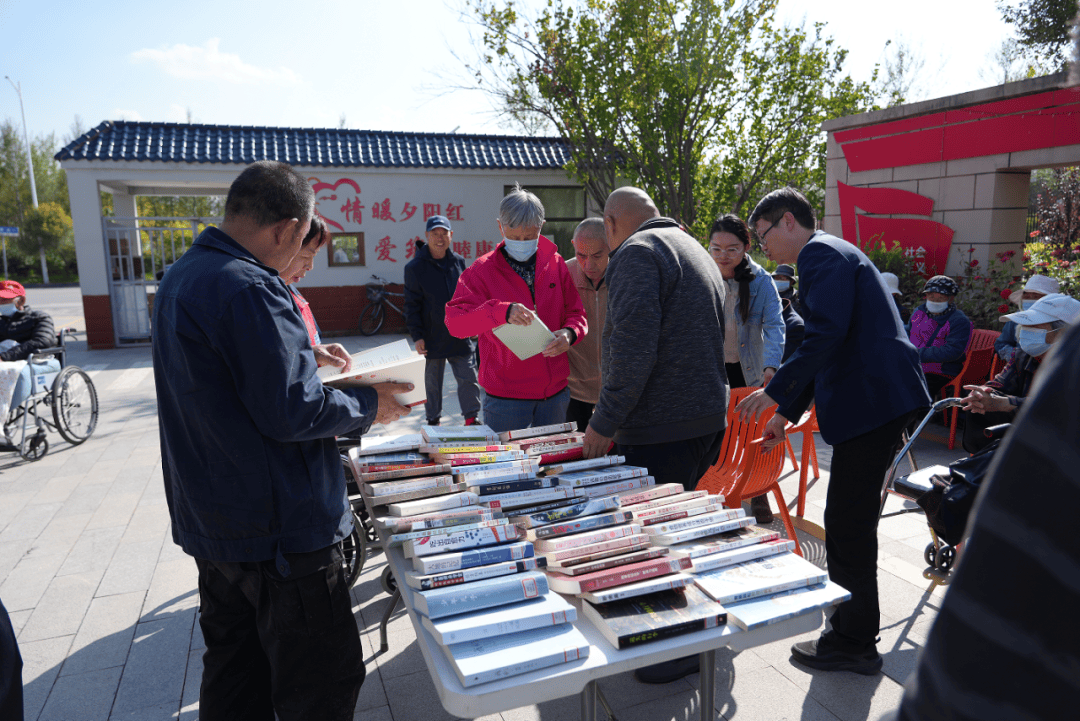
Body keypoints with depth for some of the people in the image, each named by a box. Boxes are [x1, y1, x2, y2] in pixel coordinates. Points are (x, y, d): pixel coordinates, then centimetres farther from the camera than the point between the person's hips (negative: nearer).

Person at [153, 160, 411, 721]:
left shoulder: (179, 279, 10)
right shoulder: (252, 289, -22)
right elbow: (290, 413, -24)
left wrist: (304, 353, 18)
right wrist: (369, 404, -10)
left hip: (210, 522, 10)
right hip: (278, 528, -10)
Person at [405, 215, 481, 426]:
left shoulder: (458, 262, 7)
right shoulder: (415, 267, -4)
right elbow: (412, 305, -4)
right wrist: (416, 336, -10)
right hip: (432, 337, -2)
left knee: (468, 378, 3)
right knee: (433, 382, 9)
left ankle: (471, 418, 14)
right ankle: (433, 420, 24)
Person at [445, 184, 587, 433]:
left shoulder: (555, 264, 5)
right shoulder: (482, 270, -5)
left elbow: (576, 314, 10)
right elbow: (454, 322, -16)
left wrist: (569, 333, -15)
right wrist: (502, 312, -33)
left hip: (555, 392, 4)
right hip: (505, 396, -3)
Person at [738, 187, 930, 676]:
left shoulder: (820, 252, -9)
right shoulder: (829, 255, 23)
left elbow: (827, 335, -24)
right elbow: (825, 347, 25)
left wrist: (775, 391, -17)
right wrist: (788, 412, 23)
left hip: (872, 401, -11)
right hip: (881, 399, 11)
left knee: (847, 525, -2)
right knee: (853, 522, 18)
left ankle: (853, 644, 11)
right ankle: (853, 631, 32)